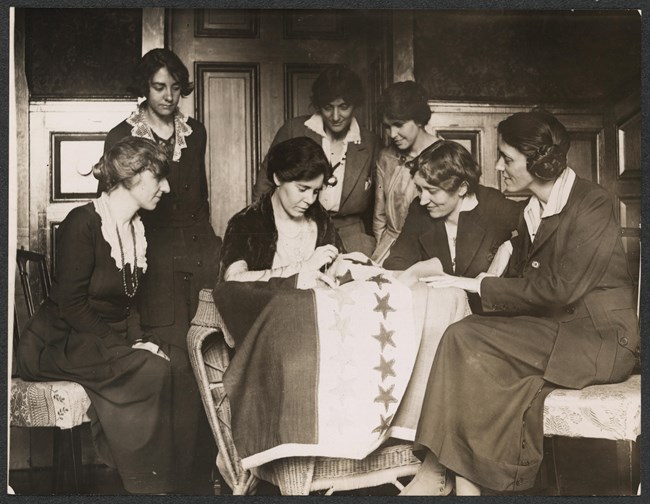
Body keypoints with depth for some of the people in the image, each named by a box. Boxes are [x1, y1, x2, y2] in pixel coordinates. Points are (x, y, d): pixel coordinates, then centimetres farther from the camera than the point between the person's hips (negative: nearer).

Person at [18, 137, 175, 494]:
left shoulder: (137, 229, 11)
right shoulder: (83, 223, -14)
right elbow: (71, 306, -19)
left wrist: (138, 339, -7)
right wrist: (127, 345, -22)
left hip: (106, 340, 7)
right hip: (56, 342, -7)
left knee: (166, 359, -20)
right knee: (150, 371, -27)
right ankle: (148, 485, -14)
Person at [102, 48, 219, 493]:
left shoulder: (195, 132, 15)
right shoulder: (122, 137, 3)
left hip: (200, 252, 4)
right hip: (155, 257, -3)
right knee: (174, 367, -9)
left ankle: (204, 467, 8)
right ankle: (177, 474, 3)